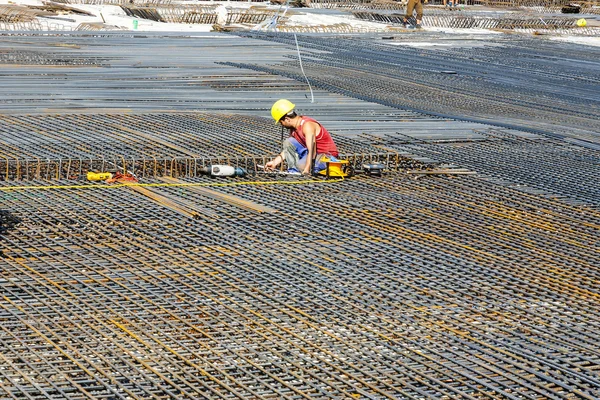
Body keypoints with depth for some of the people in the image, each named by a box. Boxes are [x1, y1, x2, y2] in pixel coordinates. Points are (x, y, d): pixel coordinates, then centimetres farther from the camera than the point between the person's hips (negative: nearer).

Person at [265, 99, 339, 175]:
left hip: (327, 155, -9)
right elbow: (288, 149, 14)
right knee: (287, 142, 1)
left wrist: (307, 169, -41)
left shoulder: (307, 125, -24)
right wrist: (275, 162, 9)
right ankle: (293, 171, -3)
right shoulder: (294, 128, 4)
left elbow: (311, 151, -33)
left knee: (302, 165, -35)